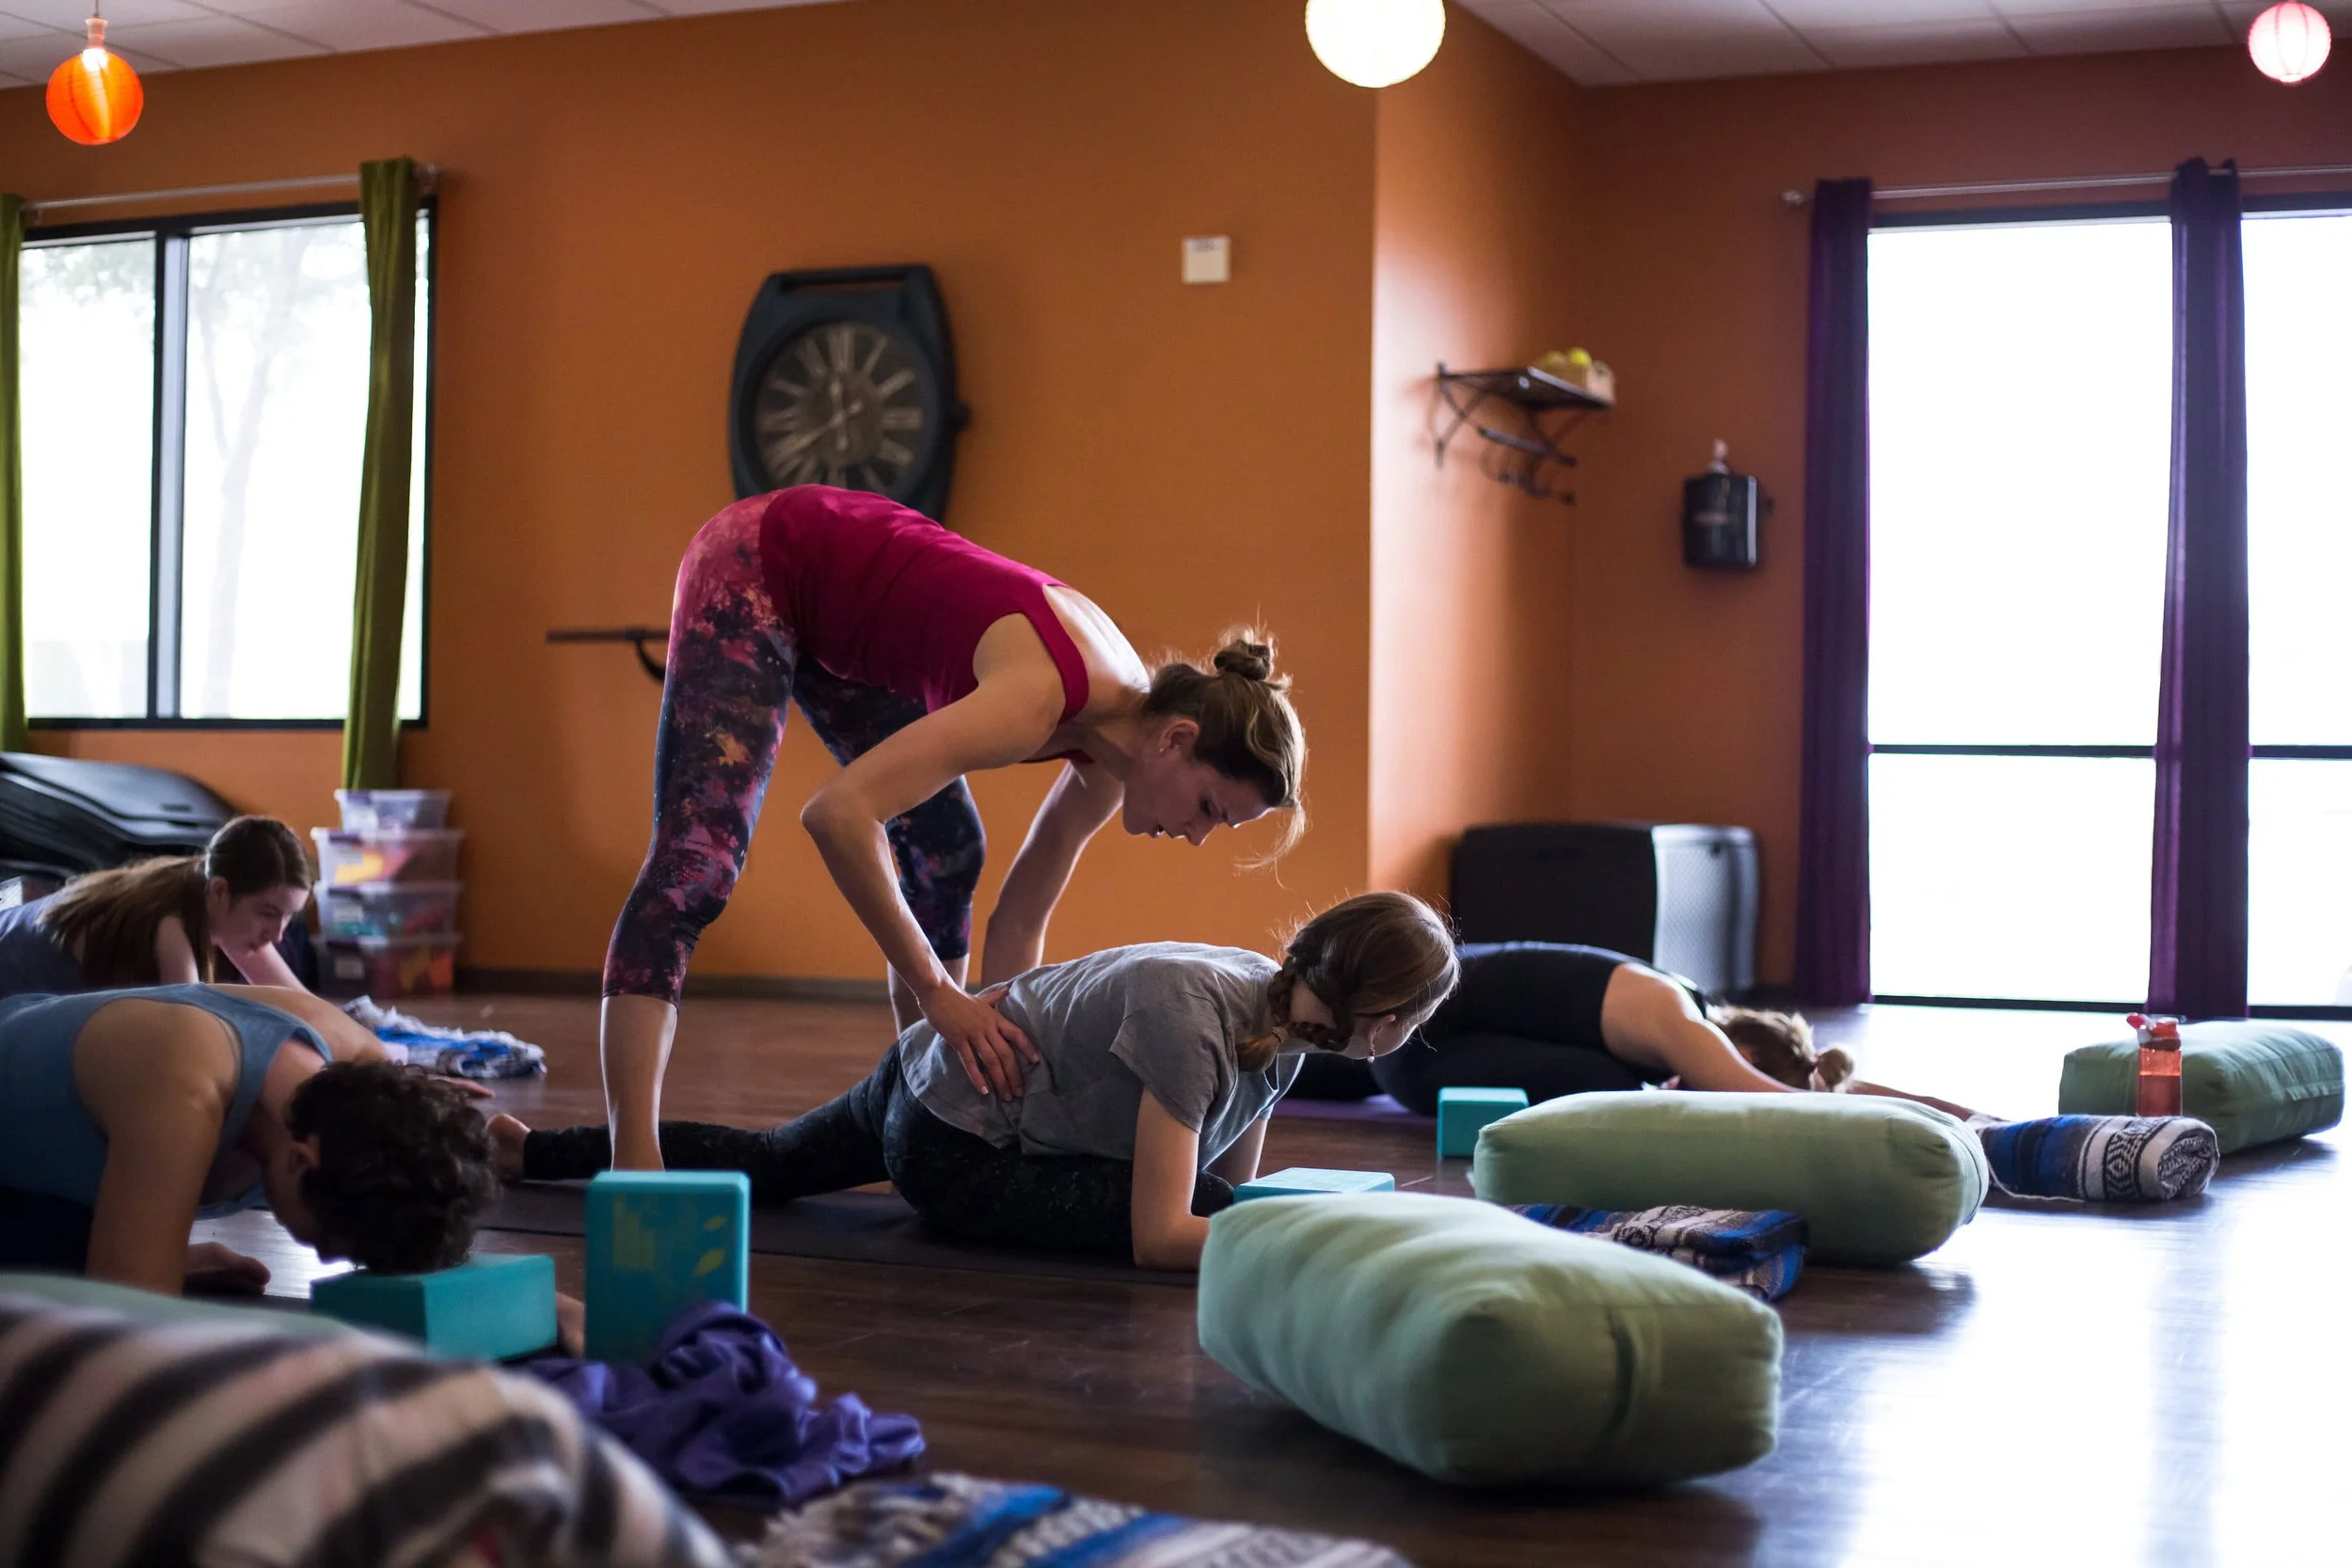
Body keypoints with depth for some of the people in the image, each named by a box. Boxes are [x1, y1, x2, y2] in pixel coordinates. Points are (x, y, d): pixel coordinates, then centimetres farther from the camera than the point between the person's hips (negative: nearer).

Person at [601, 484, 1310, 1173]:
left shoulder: (1114, 742, -8)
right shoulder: (1043, 696, -34)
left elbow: (1020, 920, 1)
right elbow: (838, 814, -42)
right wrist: (938, 993, -36)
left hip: (842, 614, 9)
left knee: (946, 855, 10)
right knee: (697, 864, -22)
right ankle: (633, 1162, -29)